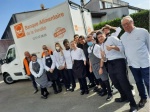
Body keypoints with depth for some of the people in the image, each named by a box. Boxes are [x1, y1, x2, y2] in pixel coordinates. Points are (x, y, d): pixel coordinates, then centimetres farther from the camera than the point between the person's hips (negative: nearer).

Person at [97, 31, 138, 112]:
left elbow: (122, 47, -9)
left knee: (123, 82, -10)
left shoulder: (112, 38, 0)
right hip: (110, 64, 8)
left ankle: (133, 104, 0)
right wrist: (102, 56, -3)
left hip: (119, 62, -7)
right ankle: (124, 97, 36)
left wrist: (113, 47, -22)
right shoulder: (101, 46, 19)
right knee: (115, 82, 13)